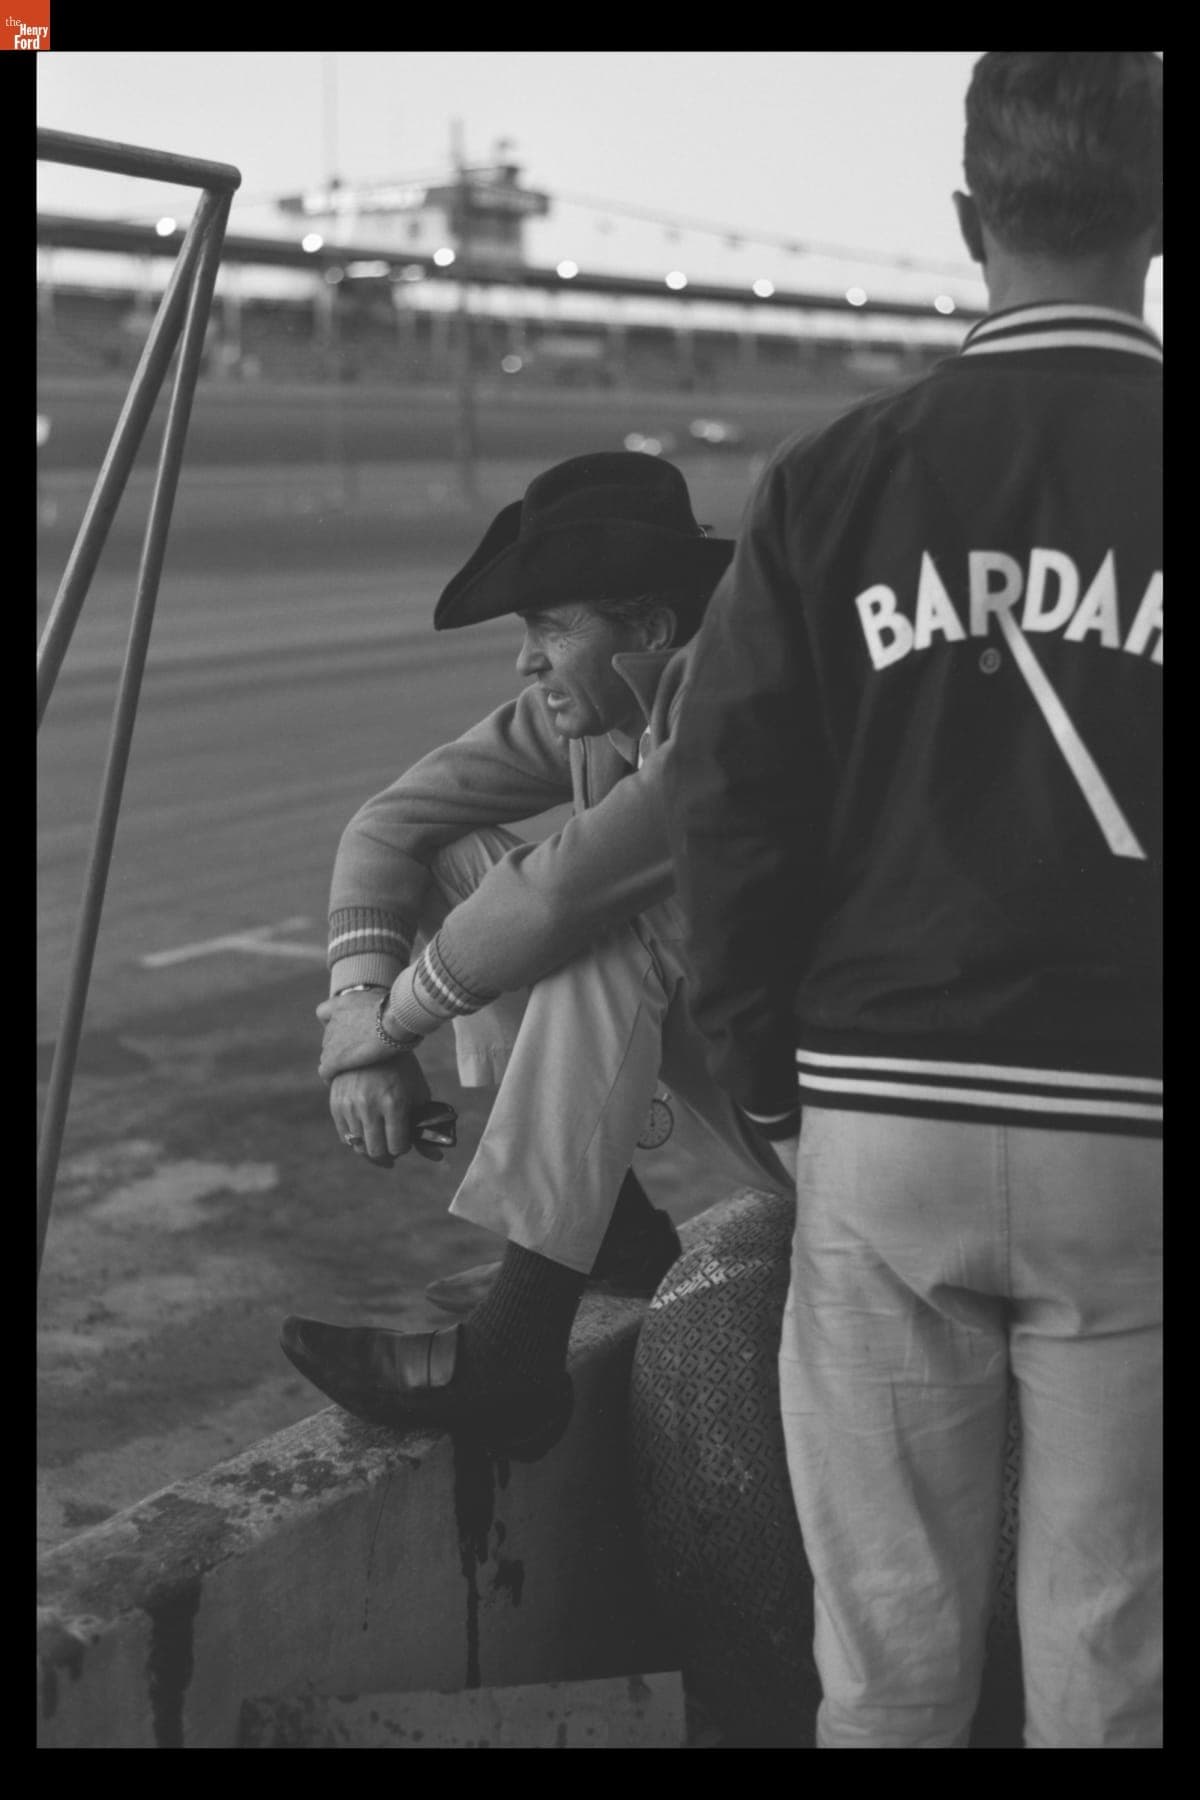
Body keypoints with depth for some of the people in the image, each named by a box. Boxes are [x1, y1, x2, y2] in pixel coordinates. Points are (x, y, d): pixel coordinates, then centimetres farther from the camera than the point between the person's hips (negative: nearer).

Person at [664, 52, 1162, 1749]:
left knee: (890, 1641, 14)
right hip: (1129, 1137, -1)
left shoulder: (831, 480, -2)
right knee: (1104, 1645, 12)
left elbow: (729, 810, -2)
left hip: (879, 1117, 1)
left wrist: (771, 1080, 10)